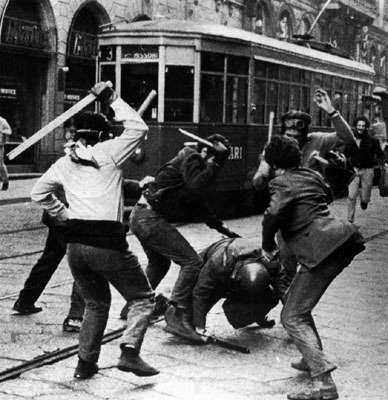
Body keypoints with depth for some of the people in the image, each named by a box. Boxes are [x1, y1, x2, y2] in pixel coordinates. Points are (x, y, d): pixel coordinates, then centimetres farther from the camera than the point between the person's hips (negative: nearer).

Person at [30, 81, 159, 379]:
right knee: (143, 298, 9)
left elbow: (38, 193, 23)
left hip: (75, 244, 6)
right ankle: (130, 351, -9)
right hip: (107, 243, -6)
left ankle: (86, 363, 22)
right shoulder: (108, 152, -4)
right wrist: (113, 99, 3)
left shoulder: (65, 162, 13)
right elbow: (139, 128, -1)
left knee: (96, 303, 25)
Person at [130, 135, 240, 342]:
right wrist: (211, 165, -15)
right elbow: (196, 187, -28)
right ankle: (177, 317, -15)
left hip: (140, 216, 11)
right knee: (192, 262, -13)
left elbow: (198, 204, 24)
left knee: (159, 263, 31)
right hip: (151, 218, -11)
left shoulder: (192, 162, 20)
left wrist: (221, 228, 18)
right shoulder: (190, 158, -9)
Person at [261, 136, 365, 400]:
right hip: (340, 240, 9)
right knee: (293, 300, 25)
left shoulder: (282, 183, -4)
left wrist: (268, 246, -6)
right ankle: (313, 358, 34)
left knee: (292, 317, -7)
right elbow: (329, 196, 37)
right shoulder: (312, 175, 18)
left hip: (322, 249, -9)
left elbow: (273, 214, -21)